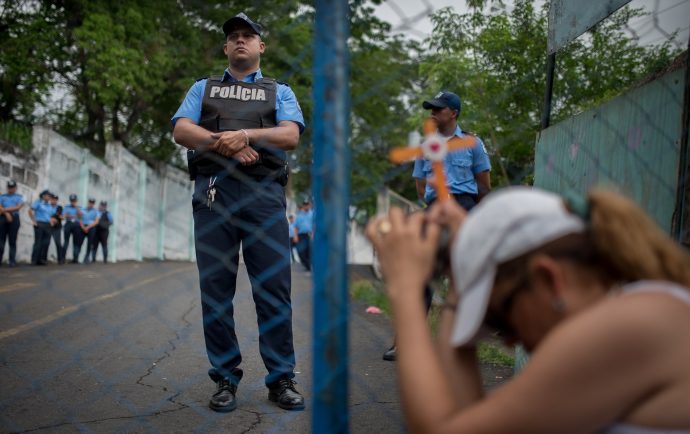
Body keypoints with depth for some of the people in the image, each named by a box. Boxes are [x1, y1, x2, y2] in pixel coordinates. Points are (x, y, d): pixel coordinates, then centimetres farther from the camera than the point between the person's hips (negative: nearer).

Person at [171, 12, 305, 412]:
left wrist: (245, 134, -14)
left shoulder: (280, 91, 19)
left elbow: (291, 136, 1)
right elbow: (182, 130, 6)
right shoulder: (203, 88, 23)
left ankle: (282, 379, 2)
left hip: (264, 193, -1)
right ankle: (226, 379, 7)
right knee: (215, 288, -1)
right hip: (213, 192, 1)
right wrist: (224, 144, -9)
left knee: (275, 287, -6)